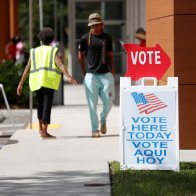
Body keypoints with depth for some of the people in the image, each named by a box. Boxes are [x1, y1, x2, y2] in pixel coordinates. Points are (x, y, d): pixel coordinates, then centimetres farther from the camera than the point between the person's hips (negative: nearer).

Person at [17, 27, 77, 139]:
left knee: (40, 104, 21)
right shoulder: (53, 51, 5)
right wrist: (68, 76, -24)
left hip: (36, 82, 4)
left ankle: (41, 128, 28)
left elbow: (27, 69, 12)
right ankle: (44, 132, -14)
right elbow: (60, 65, -13)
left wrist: (21, 84, 13)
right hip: (49, 82, -4)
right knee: (47, 105, -6)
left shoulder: (34, 52, 15)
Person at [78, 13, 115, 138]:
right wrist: (84, 72, 7)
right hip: (91, 75, -2)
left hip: (106, 74, 2)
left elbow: (110, 55, 16)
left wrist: (112, 71, 8)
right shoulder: (85, 38, 1)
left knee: (109, 101, 0)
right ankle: (95, 129, 7)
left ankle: (103, 120, 28)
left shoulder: (107, 38, 9)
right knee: (92, 104, -2)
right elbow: (80, 55, 10)